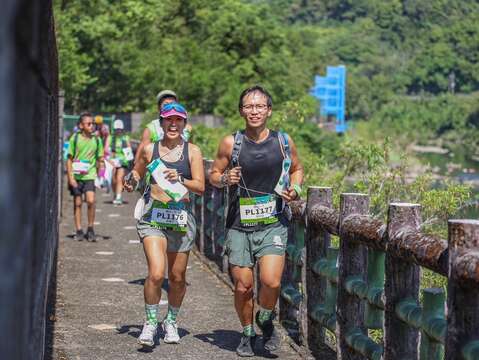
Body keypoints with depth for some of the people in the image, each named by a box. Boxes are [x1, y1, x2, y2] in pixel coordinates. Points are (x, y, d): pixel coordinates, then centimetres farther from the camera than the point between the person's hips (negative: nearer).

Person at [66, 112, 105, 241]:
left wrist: (101, 176, 3)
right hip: (76, 177, -1)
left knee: (91, 201, -13)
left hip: (90, 176, 1)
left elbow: (100, 160, 12)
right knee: (77, 203, 5)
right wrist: (70, 177, -5)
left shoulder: (96, 140, 4)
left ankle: (90, 229, 2)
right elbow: (69, 159, 2)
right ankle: (78, 230, 14)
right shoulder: (75, 138, -2)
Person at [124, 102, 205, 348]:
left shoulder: (192, 152, 3)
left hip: (182, 218, 1)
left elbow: (200, 187, -3)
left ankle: (171, 321, 33)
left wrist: (179, 179, -19)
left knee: (177, 277, 9)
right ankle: (150, 323, 1)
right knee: (156, 273, -17)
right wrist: (131, 181, -1)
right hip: (153, 217, -1)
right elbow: (137, 173, 21)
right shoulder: (150, 149, 6)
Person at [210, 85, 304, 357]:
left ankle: (266, 320, 15)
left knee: (271, 281, -17)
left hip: (273, 224, 0)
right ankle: (248, 333, 28)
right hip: (239, 225, 1)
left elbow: (297, 169, 18)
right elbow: (214, 175, 10)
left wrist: (295, 188, -2)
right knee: (243, 286, 2)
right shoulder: (231, 143, -1)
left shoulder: (283, 141, 2)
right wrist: (225, 179, -12)